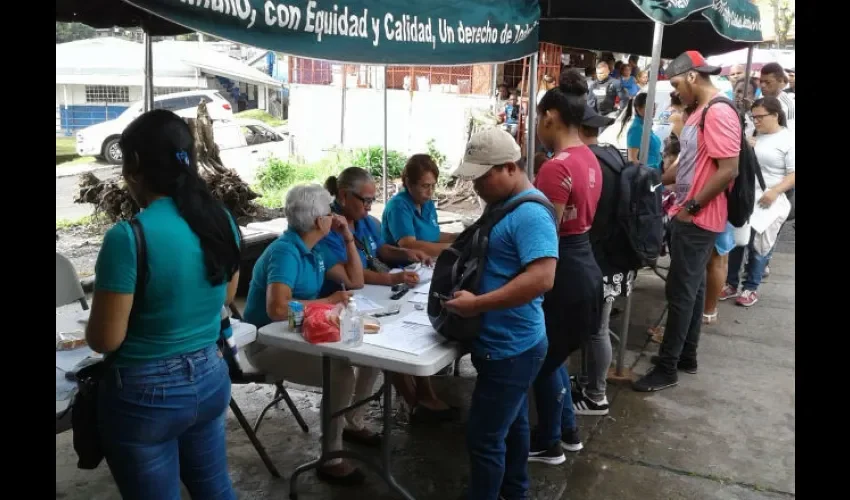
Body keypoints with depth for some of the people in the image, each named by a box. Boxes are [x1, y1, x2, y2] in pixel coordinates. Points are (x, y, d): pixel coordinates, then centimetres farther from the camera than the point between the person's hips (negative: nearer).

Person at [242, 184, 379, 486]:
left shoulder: (316, 248, 4)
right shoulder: (285, 251, -24)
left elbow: (355, 281, 11)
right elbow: (277, 309, -39)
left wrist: (348, 237, 2)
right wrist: (328, 301, -28)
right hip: (267, 343, -9)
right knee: (340, 374, -28)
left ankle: (353, 424, 24)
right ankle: (331, 461, -11)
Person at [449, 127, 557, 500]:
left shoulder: (530, 213, -23)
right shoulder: (504, 205, 9)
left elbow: (542, 278, -33)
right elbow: (481, 248, 24)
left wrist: (476, 304, -29)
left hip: (510, 347, -10)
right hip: (511, 343, 10)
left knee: (484, 438, 1)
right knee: (512, 424, 24)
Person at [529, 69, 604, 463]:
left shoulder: (556, 167, -22)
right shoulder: (589, 159, 7)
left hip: (564, 271, -9)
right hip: (584, 264, 9)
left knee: (544, 360, 9)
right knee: (554, 354, 24)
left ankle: (549, 444, 26)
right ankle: (568, 431, 38)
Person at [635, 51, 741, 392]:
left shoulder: (719, 113, -19)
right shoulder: (701, 112, 12)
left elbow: (728, 171, -24)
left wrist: (691, 207, -19)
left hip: (697, 220, -10)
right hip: (688, 217, 10)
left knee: (680, 292, -4)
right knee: (692, 288, 17)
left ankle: (667, 369, 5)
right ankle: (686, 356, 29)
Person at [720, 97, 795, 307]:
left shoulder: (789, 140, -7)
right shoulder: (754, 136, 9)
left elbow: (793, 174, -12)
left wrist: (774, 192, -25)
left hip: (768, 202, -5)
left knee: (759, 246, 5)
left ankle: (751, 288, 18)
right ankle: (731, 284, 19)